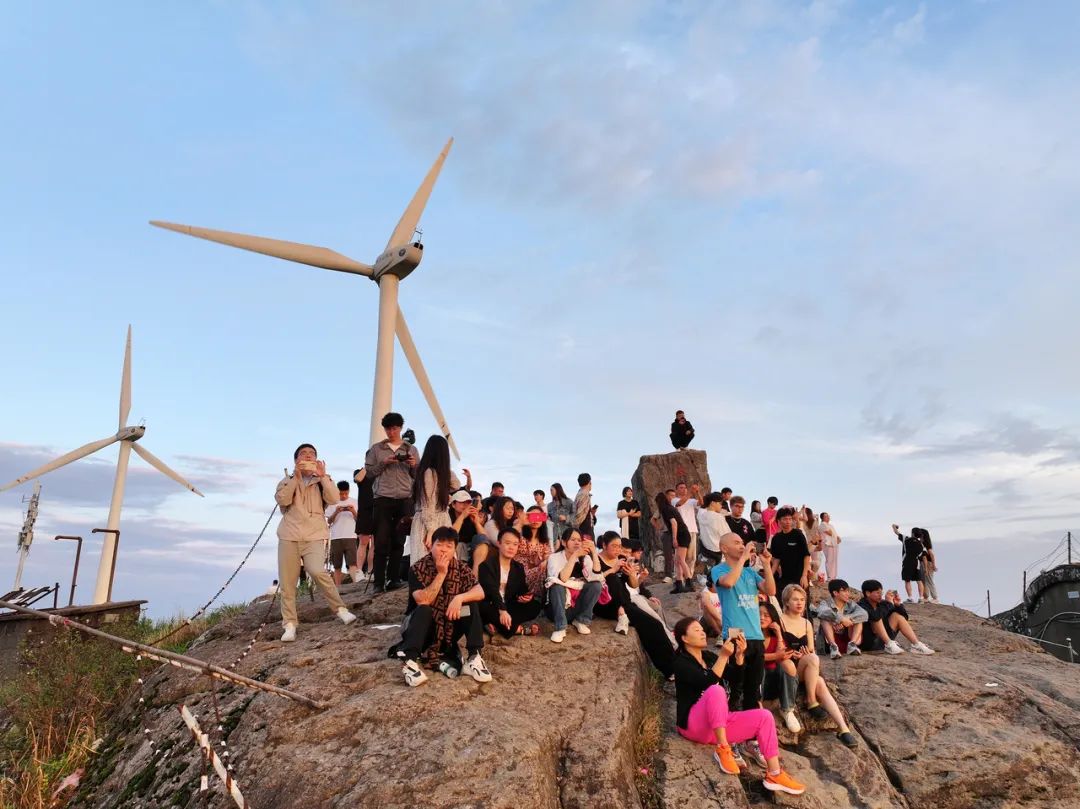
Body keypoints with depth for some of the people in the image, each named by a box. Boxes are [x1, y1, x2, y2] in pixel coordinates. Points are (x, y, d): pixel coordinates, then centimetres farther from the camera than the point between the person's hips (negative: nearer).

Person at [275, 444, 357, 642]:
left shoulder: (322, 481, 12)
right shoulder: (287, 480, 13)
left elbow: (335, 499, -6)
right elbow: (282, 500, -8)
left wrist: (323, 476, -11)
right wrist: (296, 476, -11)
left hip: (314, 535, -2)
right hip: (289, 536, 2)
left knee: (318, 572, -22)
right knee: (287, 582, -2)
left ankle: (340, 609, -8)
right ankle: (290, 625, 6)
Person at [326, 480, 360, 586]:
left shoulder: (353, 502, 10)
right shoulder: (332, 503, 9)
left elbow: (358, 520, 8)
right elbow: (329, 521, 6)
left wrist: (354, 512, -11)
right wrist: (336, 512, -11)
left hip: (350, 536, -1)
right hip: (336, 537, 1)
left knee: (352, 563, -14)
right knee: (337, 565, 2)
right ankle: (337, 587, 4)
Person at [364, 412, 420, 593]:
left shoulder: (411, 449, 13)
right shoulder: (376, 448, 9)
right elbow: (368, 472, 5)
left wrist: (414, 466, -7)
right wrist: (383, 463, -10)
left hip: (405, 500, 2)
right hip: (382, 499, -2)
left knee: (398, 541, 2)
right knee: (382, 541, -6)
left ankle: (393, 578, 9)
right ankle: (379, 582, -3)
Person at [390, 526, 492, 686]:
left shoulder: (461, 569, -4)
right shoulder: (418, 569, -14)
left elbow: (480, 592, -16)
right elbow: (423, 601, -27)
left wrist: (460, 597, -34)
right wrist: (441, 574, -28)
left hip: (447, 631, 3)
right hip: (423, 630, -3)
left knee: (472, 605, -17)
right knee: (424, 610, -32)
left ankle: (474, 658, -22)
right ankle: (410, 662, -43)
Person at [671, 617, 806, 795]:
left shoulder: (708, 656, 13)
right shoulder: (681, 662, -8)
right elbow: (708, 683, -24)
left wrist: (738, 655, -7)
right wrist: (724, 656, -25)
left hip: (719, 722, 7)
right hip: (694, 724, -7)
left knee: (764, 716, -9)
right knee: (716, 690, -35)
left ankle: (774, 775, -11)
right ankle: (722, 749, -25)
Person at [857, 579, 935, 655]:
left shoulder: (881, 604, 5)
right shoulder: (862, 606, -15)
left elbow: (903, 616, 9)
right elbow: (875, 618, -36)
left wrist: (897, 605, -9)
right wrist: (888, 602, -31)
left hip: (882, 641, 8)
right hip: (867, 643, -8)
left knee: (896, 615, -1)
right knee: (877, 618, -26)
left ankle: (916, 645, -10)